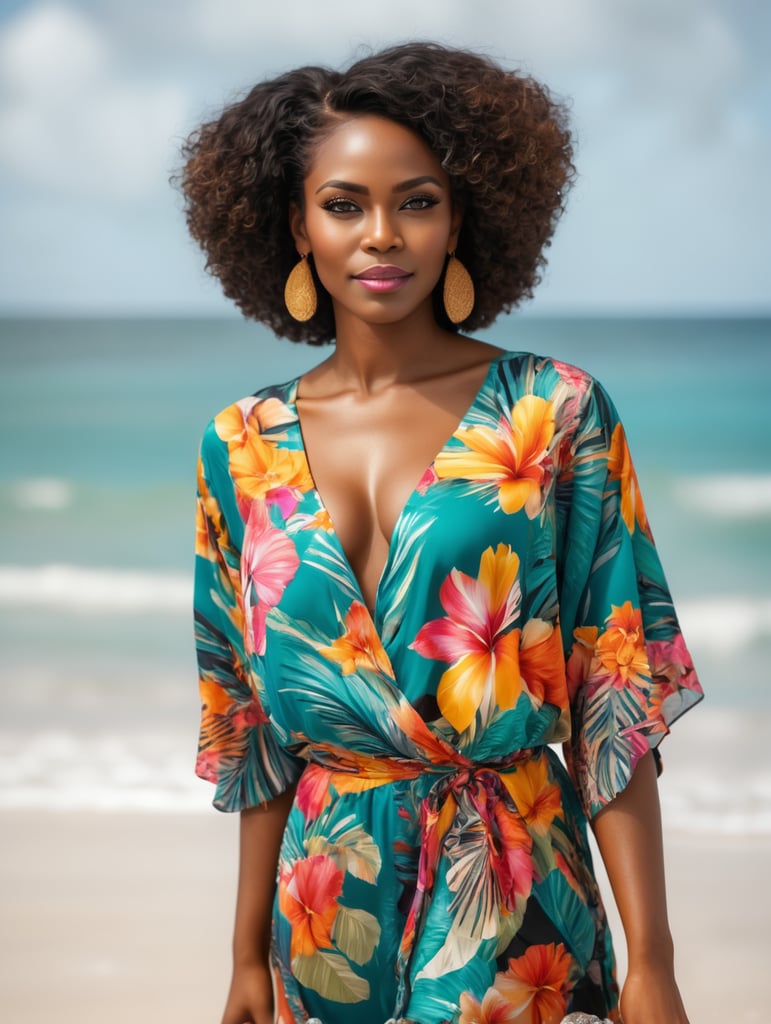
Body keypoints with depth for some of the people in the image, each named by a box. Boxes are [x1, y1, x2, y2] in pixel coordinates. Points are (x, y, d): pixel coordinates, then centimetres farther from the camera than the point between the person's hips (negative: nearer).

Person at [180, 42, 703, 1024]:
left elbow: (615, 703, -9)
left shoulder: (555, 412, -6)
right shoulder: (243, 449, 3)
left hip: (512, 900, -3)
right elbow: (254, 724, 7)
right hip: (331, 900, 3)